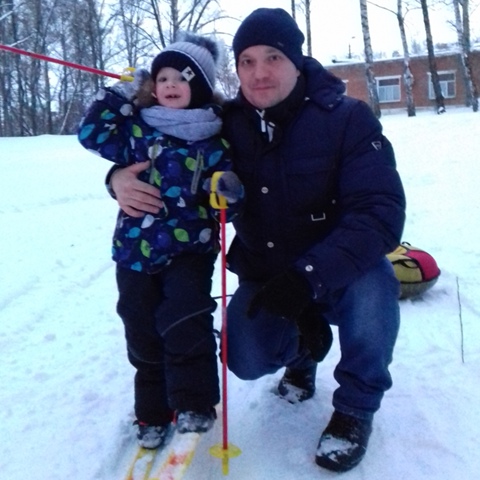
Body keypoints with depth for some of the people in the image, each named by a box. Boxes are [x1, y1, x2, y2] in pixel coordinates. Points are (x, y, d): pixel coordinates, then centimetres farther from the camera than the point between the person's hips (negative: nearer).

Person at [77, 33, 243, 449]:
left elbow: (230, 201, 5)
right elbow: (93, 134, 3)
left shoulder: (215, 141, 1)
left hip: (190, 247, -2)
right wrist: (119, 96, -1)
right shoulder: (138, 129, 5)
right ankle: (153, 413, 26)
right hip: (136, 248, 3)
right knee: (143, 335, 9)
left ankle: (195, 405, 4)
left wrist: (229, 192, -18)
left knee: (185, 324, -16)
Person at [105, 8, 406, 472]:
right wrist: (123, 176, -21)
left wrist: (309, 274, -40)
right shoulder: (227, 125, -9)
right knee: (247, 359, -17)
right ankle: (306, 341, 22)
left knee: (370, 287, -35)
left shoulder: (347, 118, -19)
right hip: (265, 274, 3)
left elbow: (381, 213, -28)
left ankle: (356, 406, -5)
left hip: (342, 267, -2)